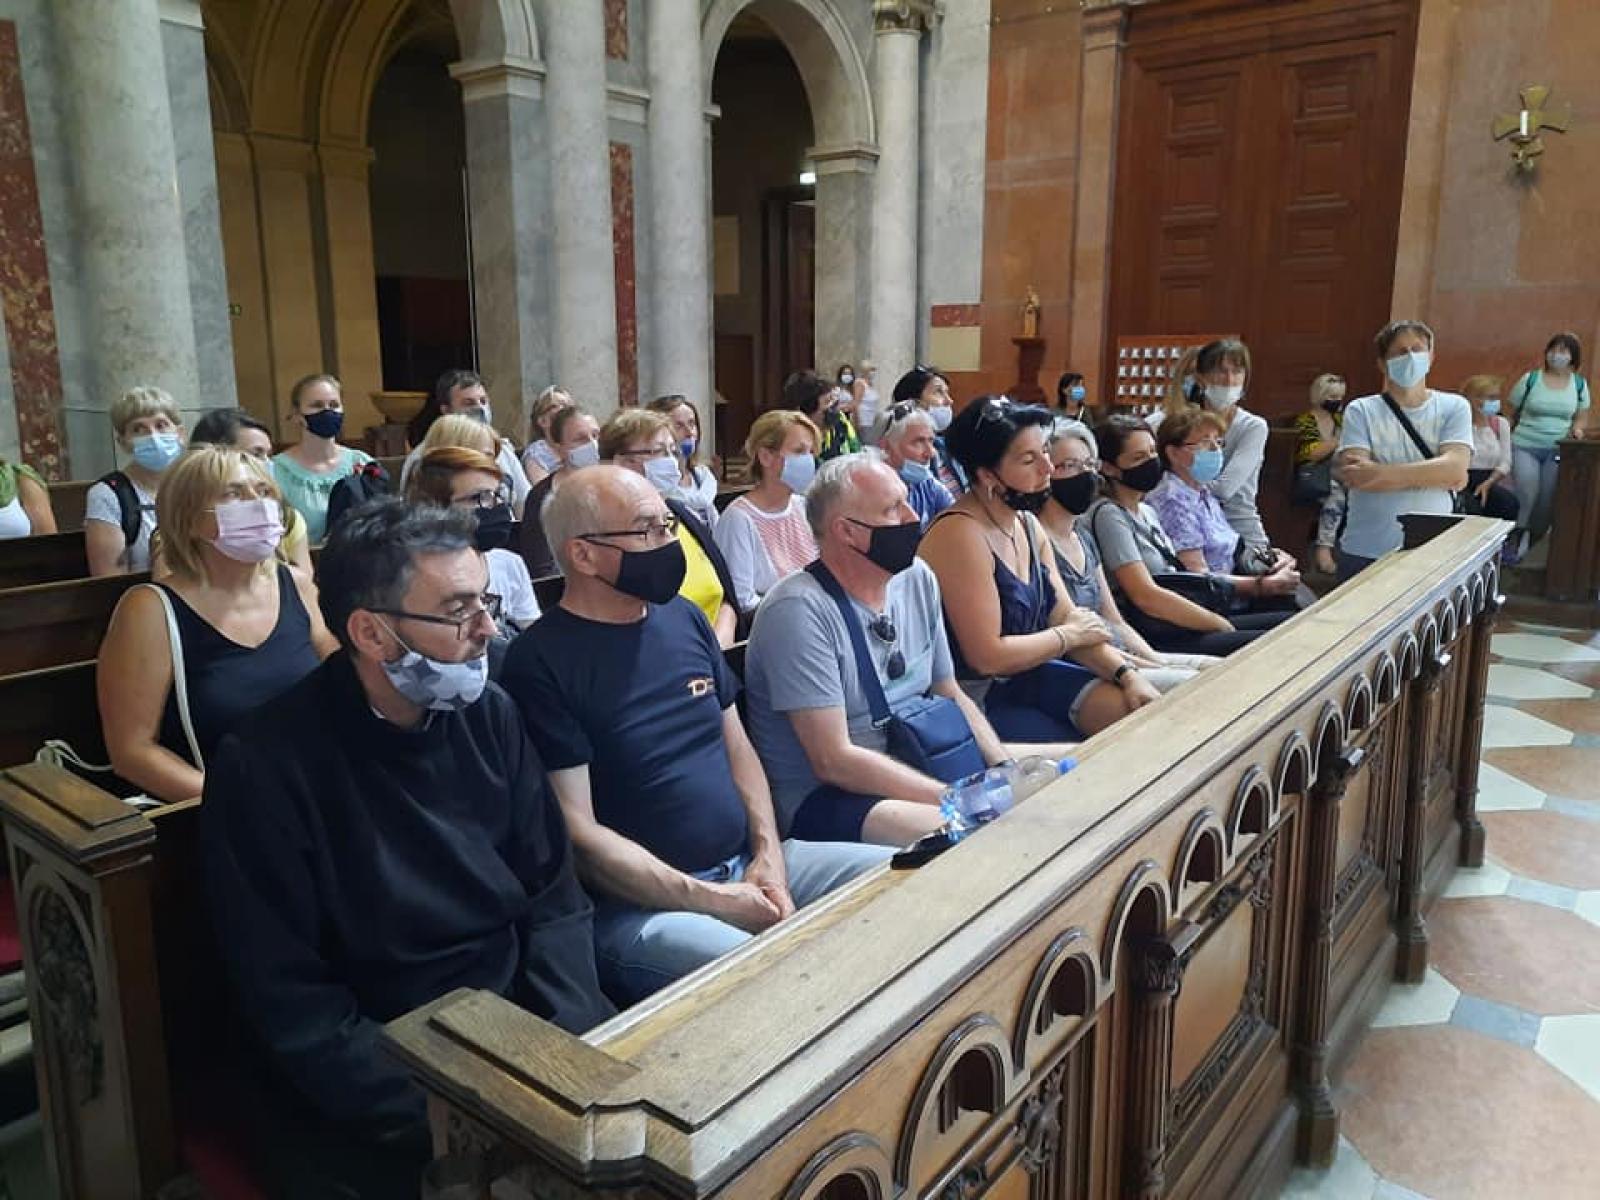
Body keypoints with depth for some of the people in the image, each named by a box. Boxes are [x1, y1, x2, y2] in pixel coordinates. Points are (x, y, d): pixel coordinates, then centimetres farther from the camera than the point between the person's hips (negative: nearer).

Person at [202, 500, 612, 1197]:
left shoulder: (490, 715, 0)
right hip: (368, 1096, -4)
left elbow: (555, 898, 4)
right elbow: (291, 1008, -12)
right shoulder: (264, 768, -14)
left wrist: (573, 1054, -10)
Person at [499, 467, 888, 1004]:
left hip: (749, 864, 8)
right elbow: (578, 833, -14)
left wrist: (769, 852, 0)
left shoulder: (684, 618, 11)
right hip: (641, 905, -8)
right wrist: (713, 901, -16)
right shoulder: (541, 662, -11)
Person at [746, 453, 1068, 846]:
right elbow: (834, 761, -21)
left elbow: (951, 695, 14)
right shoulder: (798, 610, -19)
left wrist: (1006, 771, -5)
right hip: (824, 796, -8)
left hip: (915, 763, 8)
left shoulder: (917, 579, 5)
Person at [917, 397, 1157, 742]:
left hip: (1025, 674, 8)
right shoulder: (961, 534, -23)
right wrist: (1069, 636, -9)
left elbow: (1067, 616, 6)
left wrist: (1127, 674, -9)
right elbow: (987, 657, -24)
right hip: (975, 697, -8)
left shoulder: (1028, 524, 6)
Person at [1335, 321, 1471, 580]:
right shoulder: (1361, 411, 0)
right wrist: (1432, 474, -12)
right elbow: (1353, 476, -14)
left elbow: (1455, 469, -12)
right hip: (1364, 553, 0)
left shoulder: (1454, 407, 3)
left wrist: (1379, 473, -20)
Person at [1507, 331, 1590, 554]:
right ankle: (1513, 542, -3)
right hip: (1525, 447, -2)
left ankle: (1533, 546, 15)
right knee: (1526, 496, -15)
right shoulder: (1530, 379, -1)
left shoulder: (1579, 384, 7)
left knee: (1547, 501, 1)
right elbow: (1511, 413, 5)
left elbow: (1581, 417, 17)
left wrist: (1577, 427, -5)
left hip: (1558, 450, 2)